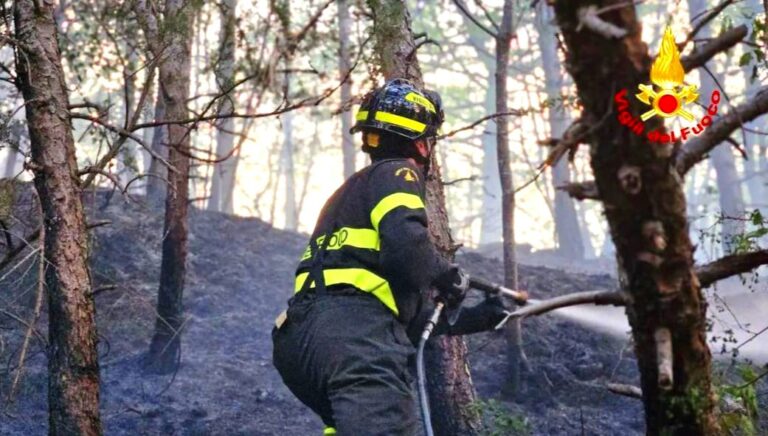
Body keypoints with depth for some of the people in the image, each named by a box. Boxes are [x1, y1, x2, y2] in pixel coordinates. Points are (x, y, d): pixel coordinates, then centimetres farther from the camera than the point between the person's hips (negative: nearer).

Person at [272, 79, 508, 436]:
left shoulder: (350, 191, 36)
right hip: (355, 337, -10)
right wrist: (449, 277, 3)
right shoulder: (396, 172, 9)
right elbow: (406, 243, -17)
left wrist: (477, 318, 36)